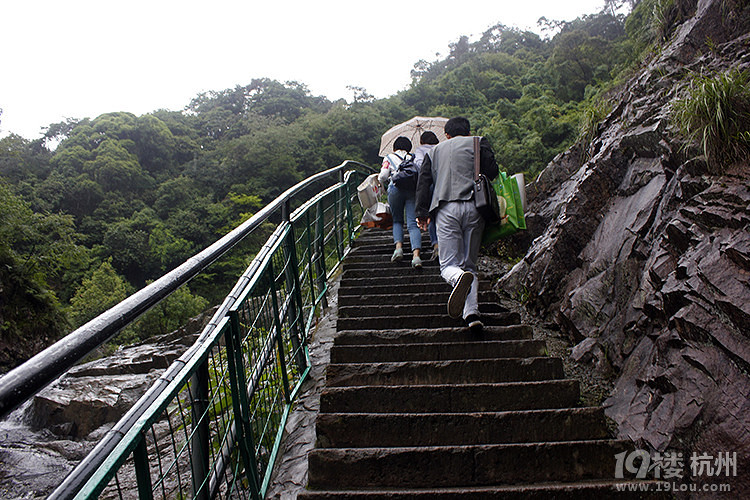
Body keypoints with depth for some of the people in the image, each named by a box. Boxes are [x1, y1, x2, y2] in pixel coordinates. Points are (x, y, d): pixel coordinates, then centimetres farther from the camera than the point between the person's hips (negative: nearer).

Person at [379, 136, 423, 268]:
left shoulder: (389, 158, 20)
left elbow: (383, 176, 9)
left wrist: (382, 183, 29)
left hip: (396, 188, -1)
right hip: (414, 189, 1)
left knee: (397, 221, 16)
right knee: (413, 224, -6)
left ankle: (399, 247, -6)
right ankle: (416, 254, -24)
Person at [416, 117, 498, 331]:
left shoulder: (435, 150, 22)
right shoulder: (478, 143, 15)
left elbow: (423, 182, 17)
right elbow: (492, 172, 3)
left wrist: (422, 212, 21)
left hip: (446, 209, 0)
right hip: (473, 208, 0)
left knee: (448, 265, -1)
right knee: (470, 263, 9)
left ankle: (460, 277, -38)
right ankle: (472, 312, -9)